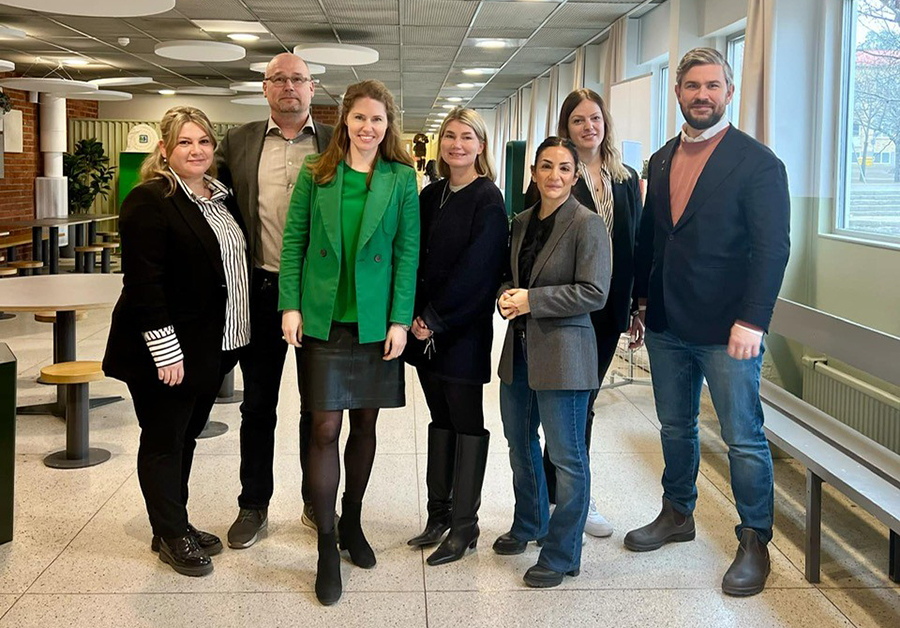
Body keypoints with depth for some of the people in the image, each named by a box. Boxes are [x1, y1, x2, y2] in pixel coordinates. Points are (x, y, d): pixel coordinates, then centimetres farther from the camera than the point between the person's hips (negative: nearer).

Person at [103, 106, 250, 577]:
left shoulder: (220, 198, 12)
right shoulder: (149, 201, -14)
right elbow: (144, 283, -19)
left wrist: (230, 339, 14)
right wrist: (165, 350, -22)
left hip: (211, 347, 8)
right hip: (166, 351, -8)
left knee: (187, 436, 17)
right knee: (164, 441, 5)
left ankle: (176, 525, 30)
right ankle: (170, 536, 18)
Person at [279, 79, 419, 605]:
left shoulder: (401, 180, 1)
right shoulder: (316, 174, 3)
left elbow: (408, 253, -1)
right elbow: (293, 241, 3)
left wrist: (400, 320, -6)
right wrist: (291, 306, -5)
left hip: (376, 322, 1)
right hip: (323, 319, 0)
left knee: (365, 424, 11)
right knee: (326, 428, -2)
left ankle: (352, 522, 30)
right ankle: (327, 547, 8)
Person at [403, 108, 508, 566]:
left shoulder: (488, 200, -9)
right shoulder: (431, 195, 11)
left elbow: (476, 269, -15)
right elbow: (416, 257, 9)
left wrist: (436, 318, -14)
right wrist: (418, 315, -2)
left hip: (464, 330, -6)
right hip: (427, 327, 6)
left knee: (467, 423, 2)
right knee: (440, 420, 13)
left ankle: (464, 525, 11)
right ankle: (439, 514, 22)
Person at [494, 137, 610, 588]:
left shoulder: (587, 224, -11)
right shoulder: (522, 222, 11)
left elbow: (593, 293, -17)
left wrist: (532, 300, -19)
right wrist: (506, 295, -4)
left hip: (562, 352, -8)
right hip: (519, 348, 8)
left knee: (566, 456, 1)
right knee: (520, 445, 21)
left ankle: (562, 554, 14)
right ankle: (529, 525, 42)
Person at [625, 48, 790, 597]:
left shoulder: (757, 161, -9)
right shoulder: (661, 161, 11)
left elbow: (773, 247, -14)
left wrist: (752, 321, -20)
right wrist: (640, 299, 11)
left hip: (726, 328, -6)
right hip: (666, 325, 6)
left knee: (744, 438, 3)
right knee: (675, 427, 19)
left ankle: (755, 542, 18)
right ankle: (677, 515, 37)